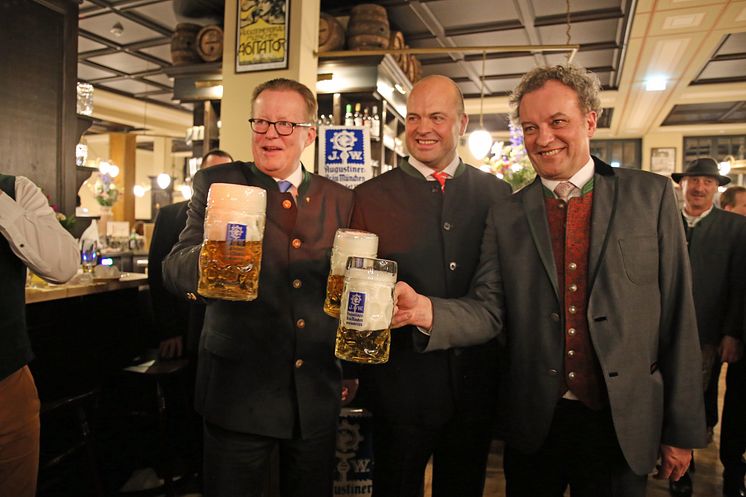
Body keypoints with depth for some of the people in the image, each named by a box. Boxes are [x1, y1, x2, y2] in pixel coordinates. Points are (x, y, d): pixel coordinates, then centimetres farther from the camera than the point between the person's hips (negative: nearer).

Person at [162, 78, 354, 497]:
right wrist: (205, 260, -35)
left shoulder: (341, 200, 3)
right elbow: (174, 271, -14)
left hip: (318, 395, 3)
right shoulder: (217, 185, -4)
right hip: (238, 393, -2)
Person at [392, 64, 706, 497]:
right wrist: (425, 310, -28)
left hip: (624, 426, -1)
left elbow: (677, 315, -2)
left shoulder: (651, 195, -3)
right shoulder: (506, 216, 0)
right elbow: (491, 311, -7)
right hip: (535, 424, 1)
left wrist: (682, 429, 0)